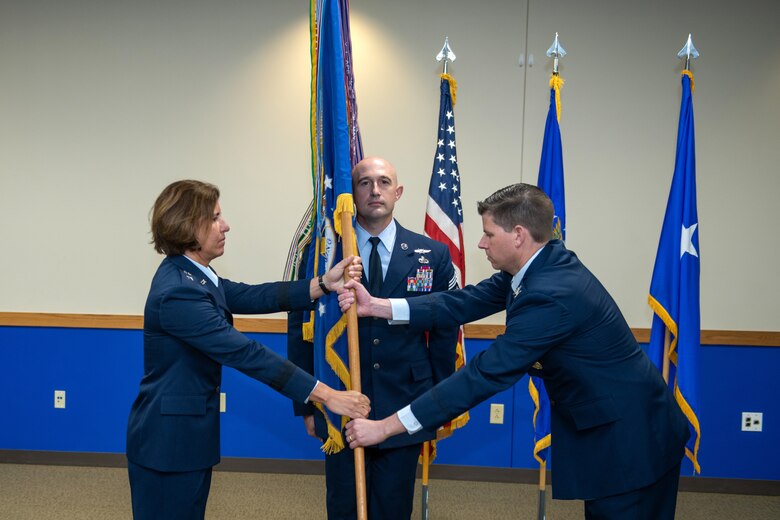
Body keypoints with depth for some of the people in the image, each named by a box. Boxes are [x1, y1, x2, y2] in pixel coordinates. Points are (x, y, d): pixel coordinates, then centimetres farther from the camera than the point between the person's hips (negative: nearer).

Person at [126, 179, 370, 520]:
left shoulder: (191, 275, 7)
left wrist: (323, 284, -11)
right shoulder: (178, 292, -25)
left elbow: (251, 297, 0)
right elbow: (246, 354, -29)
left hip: (189, 434, 10)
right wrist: (326, 395, -27)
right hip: (168, 440, -10)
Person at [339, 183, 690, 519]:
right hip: (603, 427, 9)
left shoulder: (552, 296, -31)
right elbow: (466, 303, -3)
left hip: (632, 438, -9)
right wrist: (376, 306, -10)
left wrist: (386, 427, -27)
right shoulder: (538, 263, -3)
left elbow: (487, 374, -31)